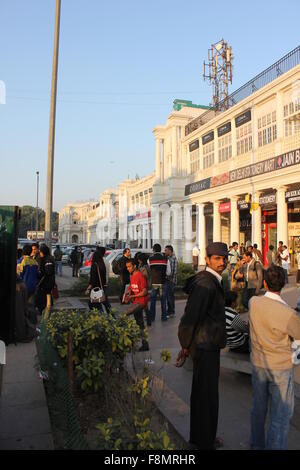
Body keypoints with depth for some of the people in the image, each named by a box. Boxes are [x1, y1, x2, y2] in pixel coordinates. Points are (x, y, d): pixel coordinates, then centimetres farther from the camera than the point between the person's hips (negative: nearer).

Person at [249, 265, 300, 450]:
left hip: (258, 363, 6)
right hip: (281, 367, -6)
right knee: (280, 416, 10)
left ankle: (257, 443, 43)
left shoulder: (254, 303, -10)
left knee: (258, 407, 23)